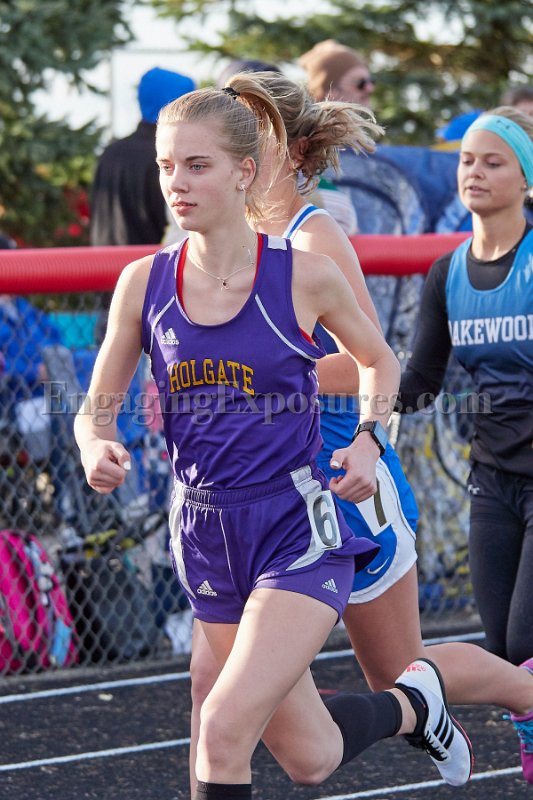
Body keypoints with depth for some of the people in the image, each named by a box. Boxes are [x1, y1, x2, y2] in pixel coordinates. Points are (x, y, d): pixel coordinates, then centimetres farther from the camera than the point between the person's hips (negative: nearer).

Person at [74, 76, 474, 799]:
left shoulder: (305, 275, -9)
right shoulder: (143, 284, -2)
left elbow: (378, 359, 10)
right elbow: (98, 406, 7)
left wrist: (369, 439, -7)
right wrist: (95, 445, -16)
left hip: (298, 529, -4)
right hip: (206, 537, 4)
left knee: (224, 728, -21)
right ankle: (412, 702, 45)